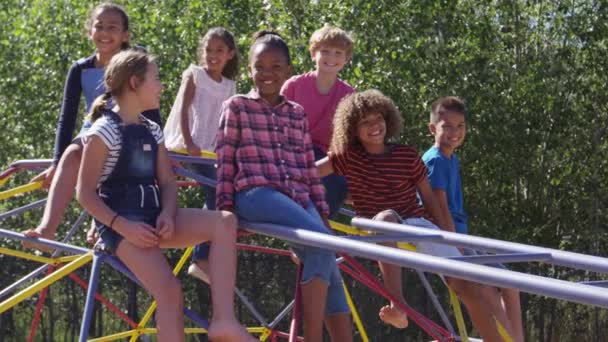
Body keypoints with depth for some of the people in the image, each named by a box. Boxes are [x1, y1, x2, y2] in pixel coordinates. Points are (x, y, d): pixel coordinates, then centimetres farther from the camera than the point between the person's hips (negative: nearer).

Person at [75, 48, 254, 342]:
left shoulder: (152, 132, 15)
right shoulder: (104, 131, -8)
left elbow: (167, 182, 13)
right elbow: (85, 193, -11)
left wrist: (167, 215, -10)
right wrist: (123, 226, -22)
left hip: (153, 218, 7)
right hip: (120, 222, -7)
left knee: (225, 221, -15)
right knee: (169, 288, -26)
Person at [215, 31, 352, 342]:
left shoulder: (297, 113, 22)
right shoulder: (236, 107, 10)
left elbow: (309, 167, 21)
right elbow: (225, 161, 5)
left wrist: (321, 209, 15)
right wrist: (225, 206, -3)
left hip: (298, 197, 6)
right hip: (256, 193, -5)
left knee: (326, 268, -13)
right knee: (320, 239, -28)